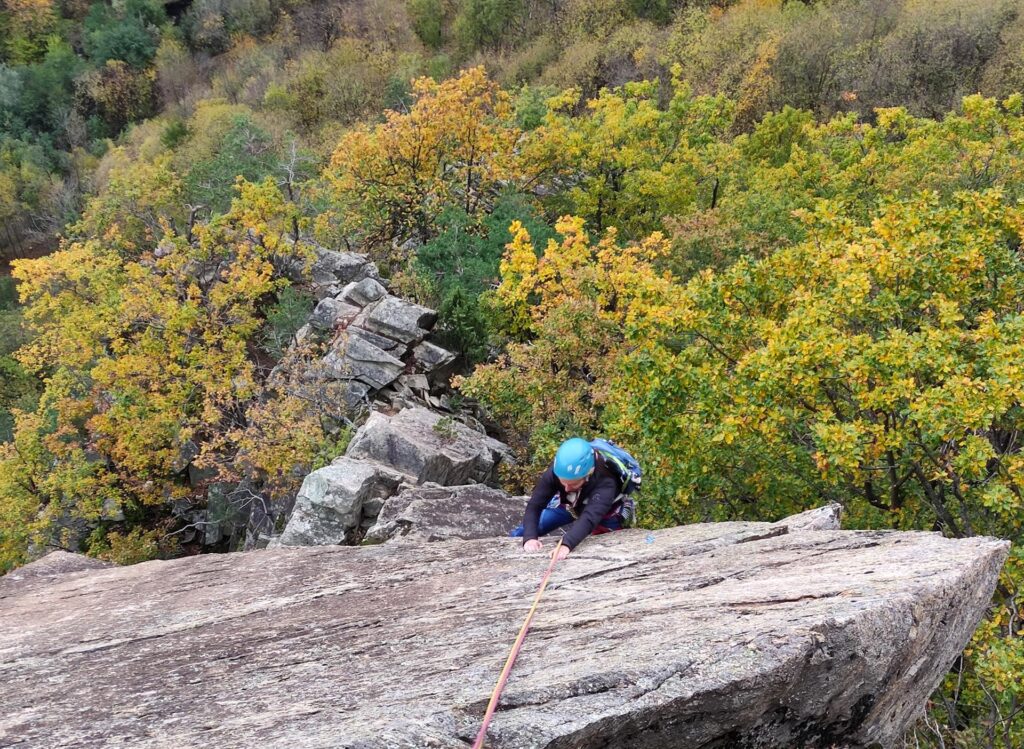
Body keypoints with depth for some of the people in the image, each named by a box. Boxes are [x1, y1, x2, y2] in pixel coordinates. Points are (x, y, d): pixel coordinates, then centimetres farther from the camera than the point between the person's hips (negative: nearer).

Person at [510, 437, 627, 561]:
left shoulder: (605, 482, -43)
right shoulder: (555, 471, -34)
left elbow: (589, 518, -56)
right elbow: (534, 506, -33)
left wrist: (566, 544, -72)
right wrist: (530, 537, -51)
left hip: (603, 513, -2)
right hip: (568, 505, 3)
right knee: (520, 534, 0)